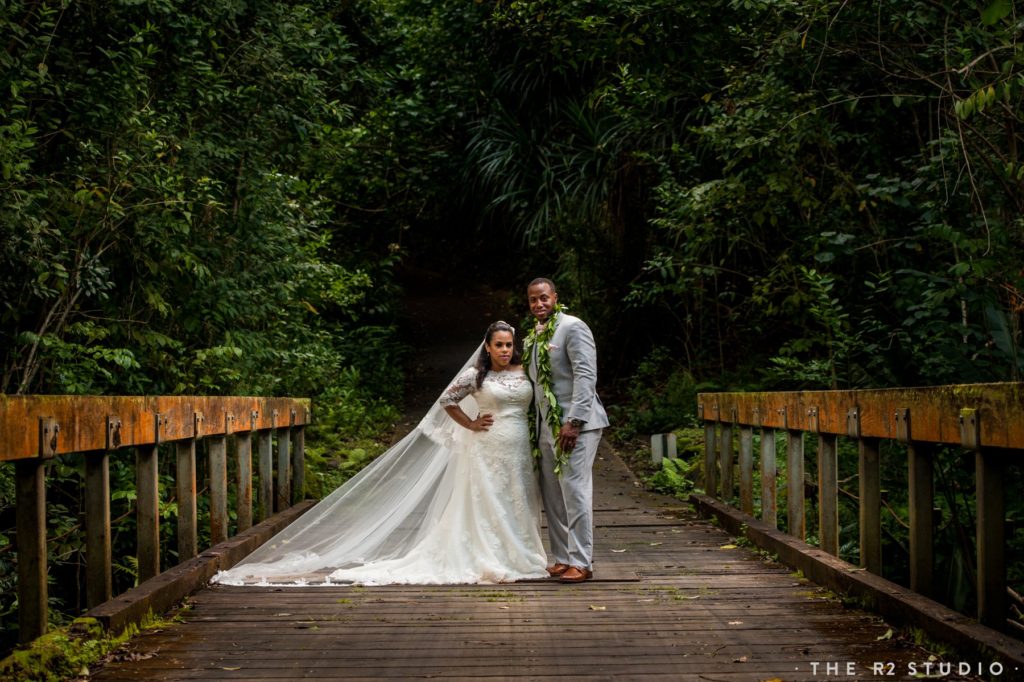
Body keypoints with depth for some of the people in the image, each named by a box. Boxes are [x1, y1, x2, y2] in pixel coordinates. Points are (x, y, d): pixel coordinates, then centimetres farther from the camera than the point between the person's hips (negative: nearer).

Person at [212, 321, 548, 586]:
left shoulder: (524, 372, 7)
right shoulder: (475, 375, -4)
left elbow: (538, 404, 19)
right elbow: (447, 401, -2)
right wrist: (471, 425, -3)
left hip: (518, 451, 4)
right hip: (485, 450, -4)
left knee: (516, 503, 6)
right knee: (484, 504, -3)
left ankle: (514, 559, 16)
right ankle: (487, 562, 3)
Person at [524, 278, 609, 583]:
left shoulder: (573, 327, -9)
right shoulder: (534, 336, 17)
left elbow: (586, 375, -17)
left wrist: (573, 422, -23)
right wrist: (536, 427, 15)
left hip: (575, 426, -9)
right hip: (547, 428, 9)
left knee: (575, 492, -7)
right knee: (552, 497, 10)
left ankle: (581, 563, -1)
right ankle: (562, 559, 19)